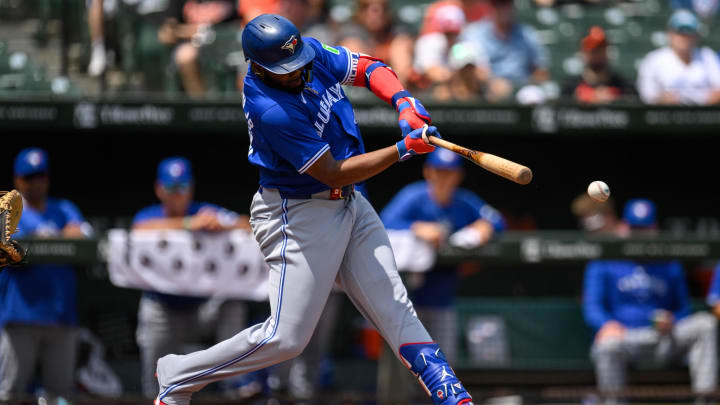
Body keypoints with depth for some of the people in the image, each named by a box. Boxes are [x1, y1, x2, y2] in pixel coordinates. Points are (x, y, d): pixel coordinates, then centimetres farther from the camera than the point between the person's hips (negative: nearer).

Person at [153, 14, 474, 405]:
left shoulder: (312, 54, -6)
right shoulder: (270, 112, -29)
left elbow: (370, 68, 7)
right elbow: (333, 173, -24)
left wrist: (404, 102, -13)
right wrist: (403, 149, -27)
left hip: (350, 206, 8)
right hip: (300, 216, -8)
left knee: (394, 308, 3)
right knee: (285, 338, -7)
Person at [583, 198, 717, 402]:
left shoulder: (671, 266, 21)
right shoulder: (604, 264, 11)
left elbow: (683, 309, 22)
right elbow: (592, 307, 3)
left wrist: (671, 322, -4)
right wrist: (607, 324, -21)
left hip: (663, 338, 4)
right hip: (624, 336, -4)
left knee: (705, 323, -20)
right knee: (609, 344, -41)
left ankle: (704, 397, -30)